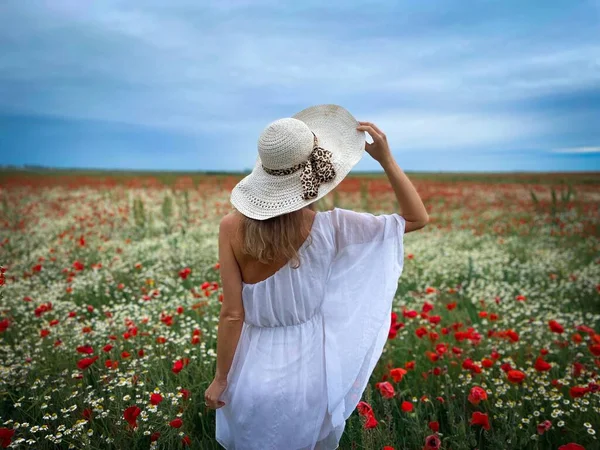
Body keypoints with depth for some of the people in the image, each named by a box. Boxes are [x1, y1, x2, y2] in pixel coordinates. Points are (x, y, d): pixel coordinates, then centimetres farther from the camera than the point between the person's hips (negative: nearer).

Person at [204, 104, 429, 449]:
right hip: (309, 367, 0)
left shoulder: (232, 228, -19)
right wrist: (386, 158, -15)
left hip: (253, 367, 1)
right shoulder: (328, 228, -20)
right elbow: (418, 218, -9)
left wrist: (221, 379, -2)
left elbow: (233, 314, -15)